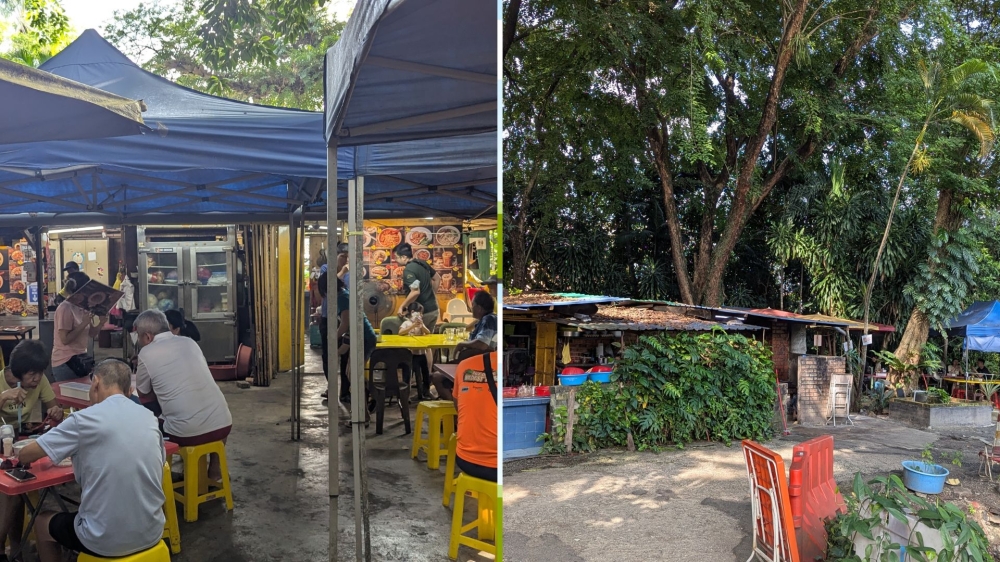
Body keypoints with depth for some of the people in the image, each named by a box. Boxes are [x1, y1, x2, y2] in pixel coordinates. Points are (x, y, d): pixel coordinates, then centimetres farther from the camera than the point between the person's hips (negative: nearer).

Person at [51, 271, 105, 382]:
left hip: (80, 358, 8)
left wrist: (100, 323, -8)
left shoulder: (82, 307, 9)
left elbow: (91, 334, 10)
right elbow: (65, 339, -21)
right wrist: (84, 323, -23)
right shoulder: (65, 308, -16)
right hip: (66, 362, -8)